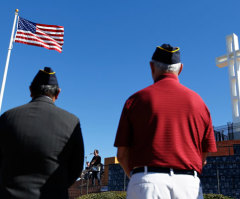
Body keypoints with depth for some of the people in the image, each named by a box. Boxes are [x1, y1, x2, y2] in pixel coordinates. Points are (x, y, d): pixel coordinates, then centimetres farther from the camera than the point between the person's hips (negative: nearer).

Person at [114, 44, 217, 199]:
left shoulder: (136, 99, 4)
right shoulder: (197, 101, 10)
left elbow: (122, 154, 3)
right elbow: (203, 158, 10)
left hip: (147, 182, -2)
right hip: (189, 184, 2)